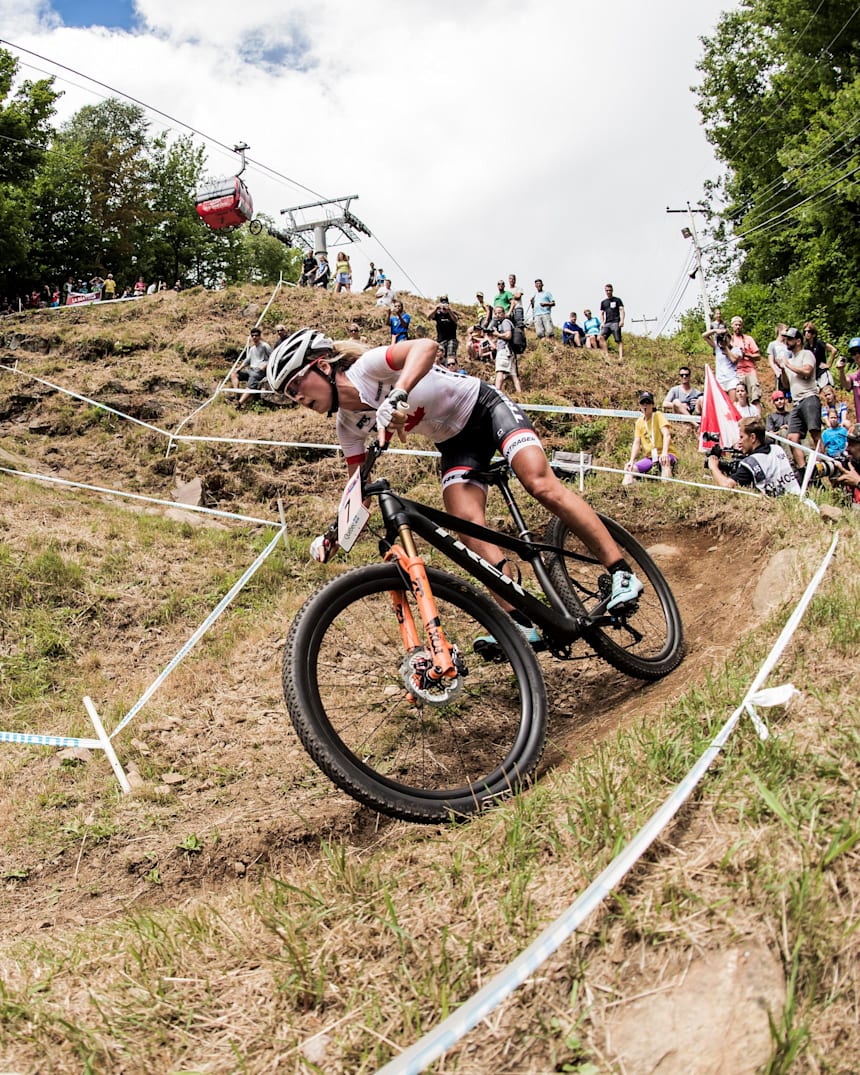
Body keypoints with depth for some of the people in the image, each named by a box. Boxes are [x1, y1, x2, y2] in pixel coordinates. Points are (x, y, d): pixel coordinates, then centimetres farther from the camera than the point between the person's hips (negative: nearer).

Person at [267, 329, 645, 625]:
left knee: (541, 484, -24)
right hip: (454, 443, 6)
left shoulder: (367, 368, -25)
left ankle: (621, 571, -17)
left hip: (483, 406, -6)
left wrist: (397, 397, -58)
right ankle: (521, 622, -16)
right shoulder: (348, 425, -5)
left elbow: (426, 346, -43)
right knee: (468, 525, -17)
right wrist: (333, 534, -14)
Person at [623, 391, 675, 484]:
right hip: (649, 457, 5)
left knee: (665, 461, -38)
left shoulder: (658, 416, -5)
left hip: (664, 455, -5)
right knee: (629, 467, -15)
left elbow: (667, 435, -19)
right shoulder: (639, 422, 10)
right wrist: (631, 461, -11)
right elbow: (636, 442, 5)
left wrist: (664, 453, -36)